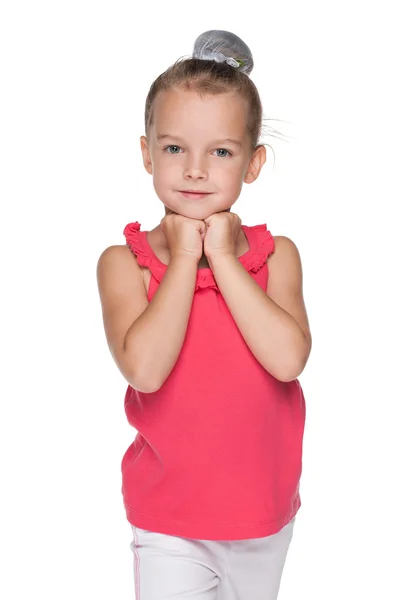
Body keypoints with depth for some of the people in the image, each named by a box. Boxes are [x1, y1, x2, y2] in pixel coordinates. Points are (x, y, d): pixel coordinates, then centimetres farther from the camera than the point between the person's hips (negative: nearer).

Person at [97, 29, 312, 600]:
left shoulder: (276, 254, -7)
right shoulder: (124, 262, -11)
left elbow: (288, 359, -24)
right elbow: (144, 369, -28)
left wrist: (222, 257, -20)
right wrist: (184, 259, -22)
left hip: (266, 516, 3)